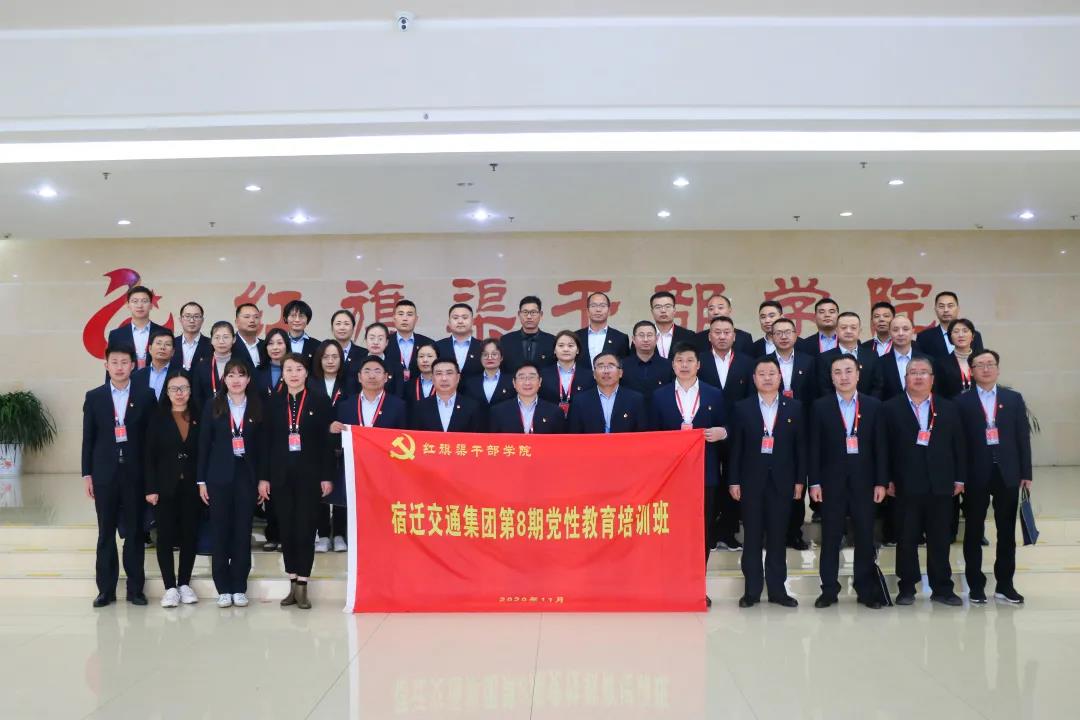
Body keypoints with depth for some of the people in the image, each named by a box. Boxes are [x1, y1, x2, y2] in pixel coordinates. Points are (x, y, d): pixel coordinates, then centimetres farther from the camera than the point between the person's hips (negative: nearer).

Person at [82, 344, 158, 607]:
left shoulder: (145, 397, 2)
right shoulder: (94, 397, 5)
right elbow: (88, 438, 5)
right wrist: (87, 474, 1)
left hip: (135, 473, -1)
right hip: (104, 473, 1)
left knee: (135, 532, 5)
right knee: (106, 533, 6)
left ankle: (135, 588, 11)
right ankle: (106, 589, 13)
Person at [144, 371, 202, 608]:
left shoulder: (199, 418, 4)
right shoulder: (157, 418, 1)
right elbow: (150, 456, -2)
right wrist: (151, 488, -9)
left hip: (192, 487, 1)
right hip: (165, 486, -1)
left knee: (190, 535, 5)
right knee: (165, 536, 0)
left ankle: (184, 583, 17)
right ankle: (170, 587, 8)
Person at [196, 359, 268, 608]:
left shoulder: (257, 408, 4)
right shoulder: (213, 406, 4)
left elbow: (263, 446, 5)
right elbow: (204, 444, 3)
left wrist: (263, 479, 0)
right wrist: (201, 480, -1)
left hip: (247, 476, 0)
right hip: (219, 477, 0)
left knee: (243, 532, 2)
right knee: (220, 532, 2)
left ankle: (239, 588, 10)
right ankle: (223, 589, 10)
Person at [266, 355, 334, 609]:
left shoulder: (320, 402, 0)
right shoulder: (273, 402, 6)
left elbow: (326, 442, -1)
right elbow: (265, 441, 5)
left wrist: (327, 476, -5)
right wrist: (263, 477, 1)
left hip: (309, 474, -2)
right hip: (281, 475, 2)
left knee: (305, 529, -1)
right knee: (286, 529, 6)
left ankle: (302, 586, 6)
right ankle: (292, 584, 16)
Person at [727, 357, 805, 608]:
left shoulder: (794, 408, 4)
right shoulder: (742, 408, 2)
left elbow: (800, 446, 4)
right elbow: (735, 447, 1)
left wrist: (800, 480, 0)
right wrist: (733, 481, -3)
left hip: (782, 481, 1)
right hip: (751, 481, -1)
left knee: (778, 536, 7)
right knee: (752, 537, 5)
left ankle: (777, 588, 16)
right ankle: (752, 590, 12)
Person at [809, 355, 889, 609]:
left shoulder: (873, 405, 4)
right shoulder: (821, 406, 1)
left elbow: (880, 446, 3)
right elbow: (815, 447, -1)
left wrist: (881, 482, -2)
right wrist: (814, 482, -5)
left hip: (863, 481, 1)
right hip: (832, 481, -1)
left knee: (865, 537, 6)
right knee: (830, 538, 5)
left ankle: (866, 590, 17)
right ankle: (829, 590, 14)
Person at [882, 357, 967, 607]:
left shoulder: (948, 408, 10)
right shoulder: (892, 408, 2)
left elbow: (958, 445, 9)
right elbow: (885, 446, -2)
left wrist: (960, 478, 4)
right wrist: (888, 479, -6)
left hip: (940, 485, 2)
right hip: (906, 485, -2)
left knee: (940, 539, 7)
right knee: (907, 539, 4)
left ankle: (942, 588, 18)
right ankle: (907, 588, 15)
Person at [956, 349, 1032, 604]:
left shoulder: (1014, 399, 8)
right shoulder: (962, 402, 0)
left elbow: (1023, 437, 6)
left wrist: (1026, 473, 1)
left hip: (1007, 473, 2)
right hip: (976, 475, -2)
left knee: (1007, 531, 9)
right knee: (974, 532, 5)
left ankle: (1005, 584, 19)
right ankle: (976, 585, 13)